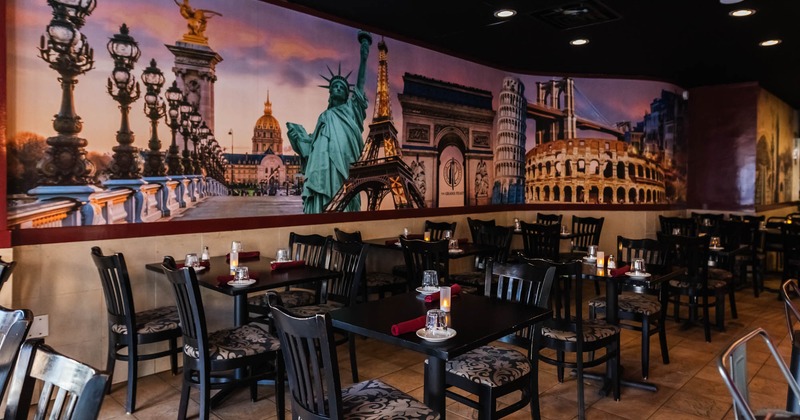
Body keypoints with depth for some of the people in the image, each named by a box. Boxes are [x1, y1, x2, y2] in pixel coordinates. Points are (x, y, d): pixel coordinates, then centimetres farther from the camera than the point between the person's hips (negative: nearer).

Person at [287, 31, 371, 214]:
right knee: (322, 204, -12)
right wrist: (296, 132, 10)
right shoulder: (324, 116, 25)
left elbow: (360, 84, 7)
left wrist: (363, 58, -2)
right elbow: (313, 143, 22)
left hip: (345, 164, -1)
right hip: (326, 165, 2)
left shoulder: (351, 109, 19)